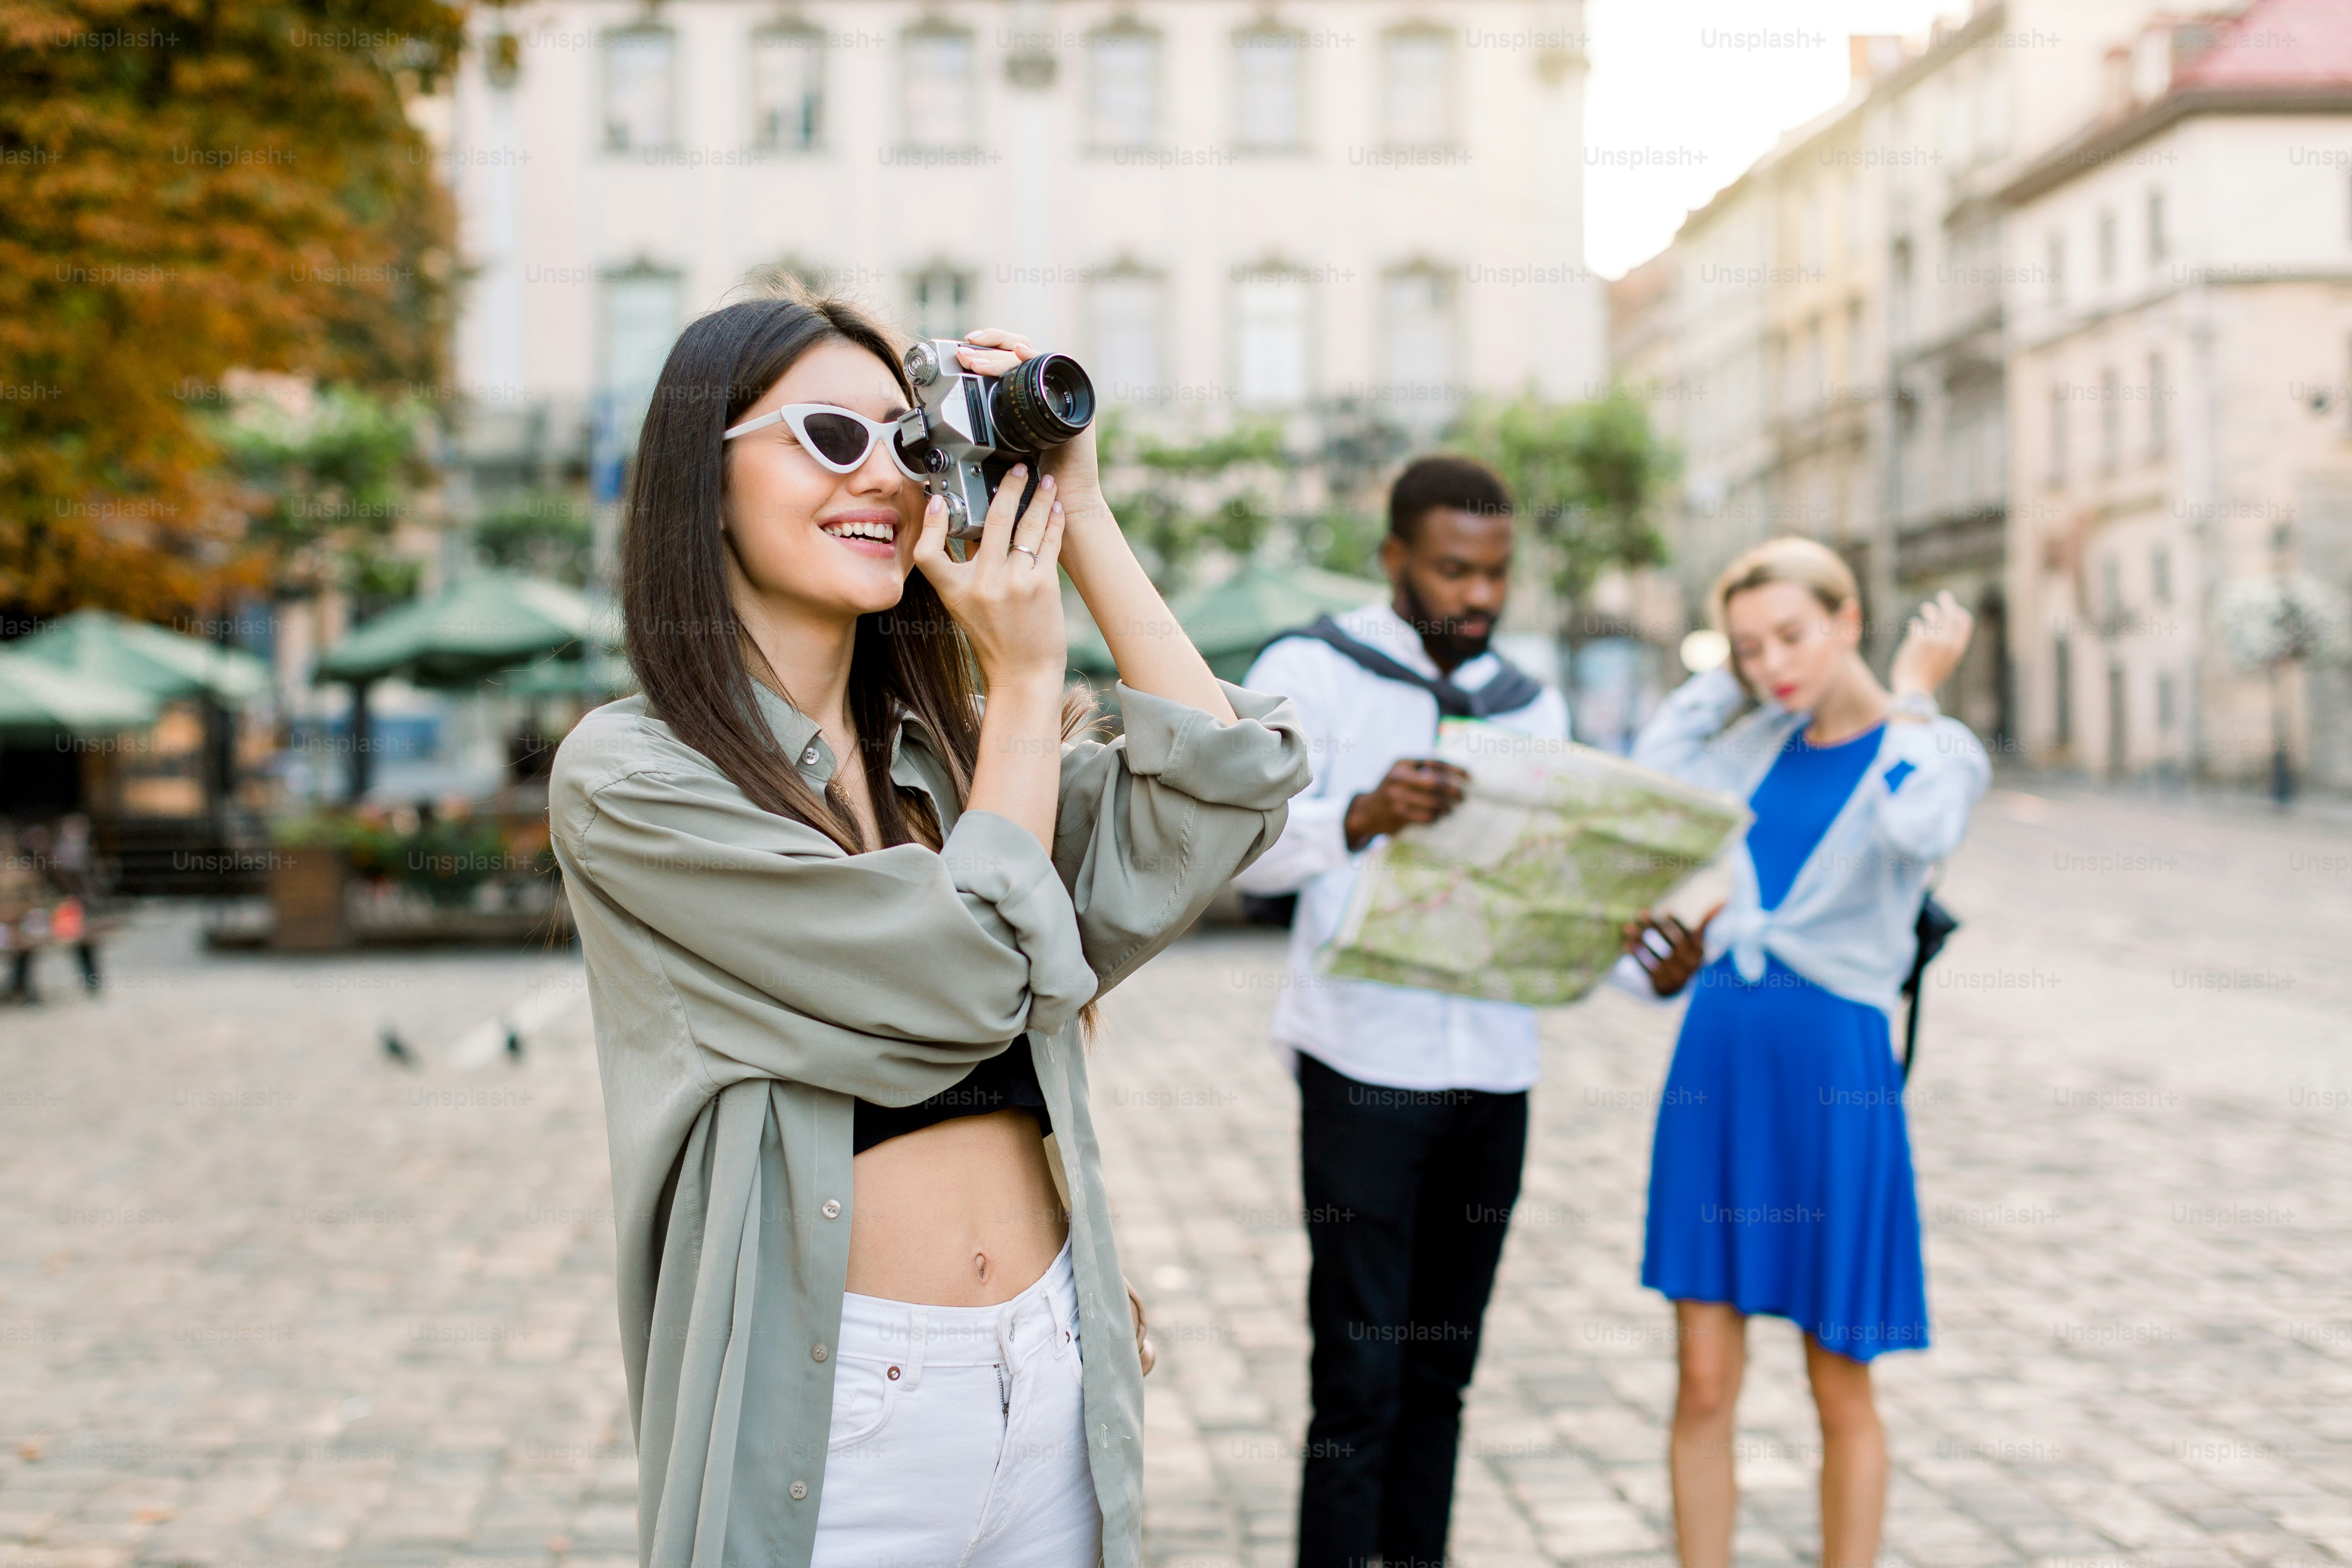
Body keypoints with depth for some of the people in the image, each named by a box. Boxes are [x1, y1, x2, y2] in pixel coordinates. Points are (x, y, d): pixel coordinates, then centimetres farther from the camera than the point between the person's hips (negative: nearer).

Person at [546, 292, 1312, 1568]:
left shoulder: (945, 747, 9)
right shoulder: (626, 779, -10)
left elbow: (1221, 794, -4)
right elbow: (962, 978, -15)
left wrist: (1080, 525, -3)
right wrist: (1028, 679, -7)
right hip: (830, 1411, -5)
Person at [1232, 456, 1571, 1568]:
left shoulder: (1532, 707, 16)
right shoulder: (1313, 673, 0)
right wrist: (1362, 816, -30)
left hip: (1493, 1072, 5)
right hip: (1365, 1065, -5)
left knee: (1442, 1370, 9)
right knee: (1360, 1378, -6)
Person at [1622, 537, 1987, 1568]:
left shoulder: (1935, 751, -1)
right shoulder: (1751, 739, 12)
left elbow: (1919, 832, -23)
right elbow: (1645, 778, -1)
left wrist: (1912, 693, -10)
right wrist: (1727, 671, 7)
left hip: (1835, 1068, -4)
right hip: (1718, 1057, 4)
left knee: (1840, 1388, 7)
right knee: (1704, 1381, 4)